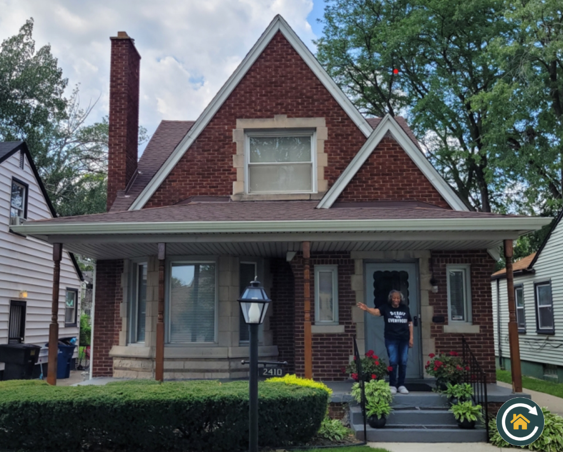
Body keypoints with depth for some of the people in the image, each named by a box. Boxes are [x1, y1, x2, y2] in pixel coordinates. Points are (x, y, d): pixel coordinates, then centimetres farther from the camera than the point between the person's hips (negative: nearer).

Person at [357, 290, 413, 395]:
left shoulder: (405, 308, 6)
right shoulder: (386, 307, -3)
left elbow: (410, 323, 11)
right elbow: (376, 311, -20)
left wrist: (411, 338, 7)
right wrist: (366, 309, -41)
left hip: (404, 339, 3)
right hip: (391, 339, -3)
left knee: (403, 362, 6)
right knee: (393, 362, -1)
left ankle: (401, 385, 14)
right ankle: (392, 385, 7)